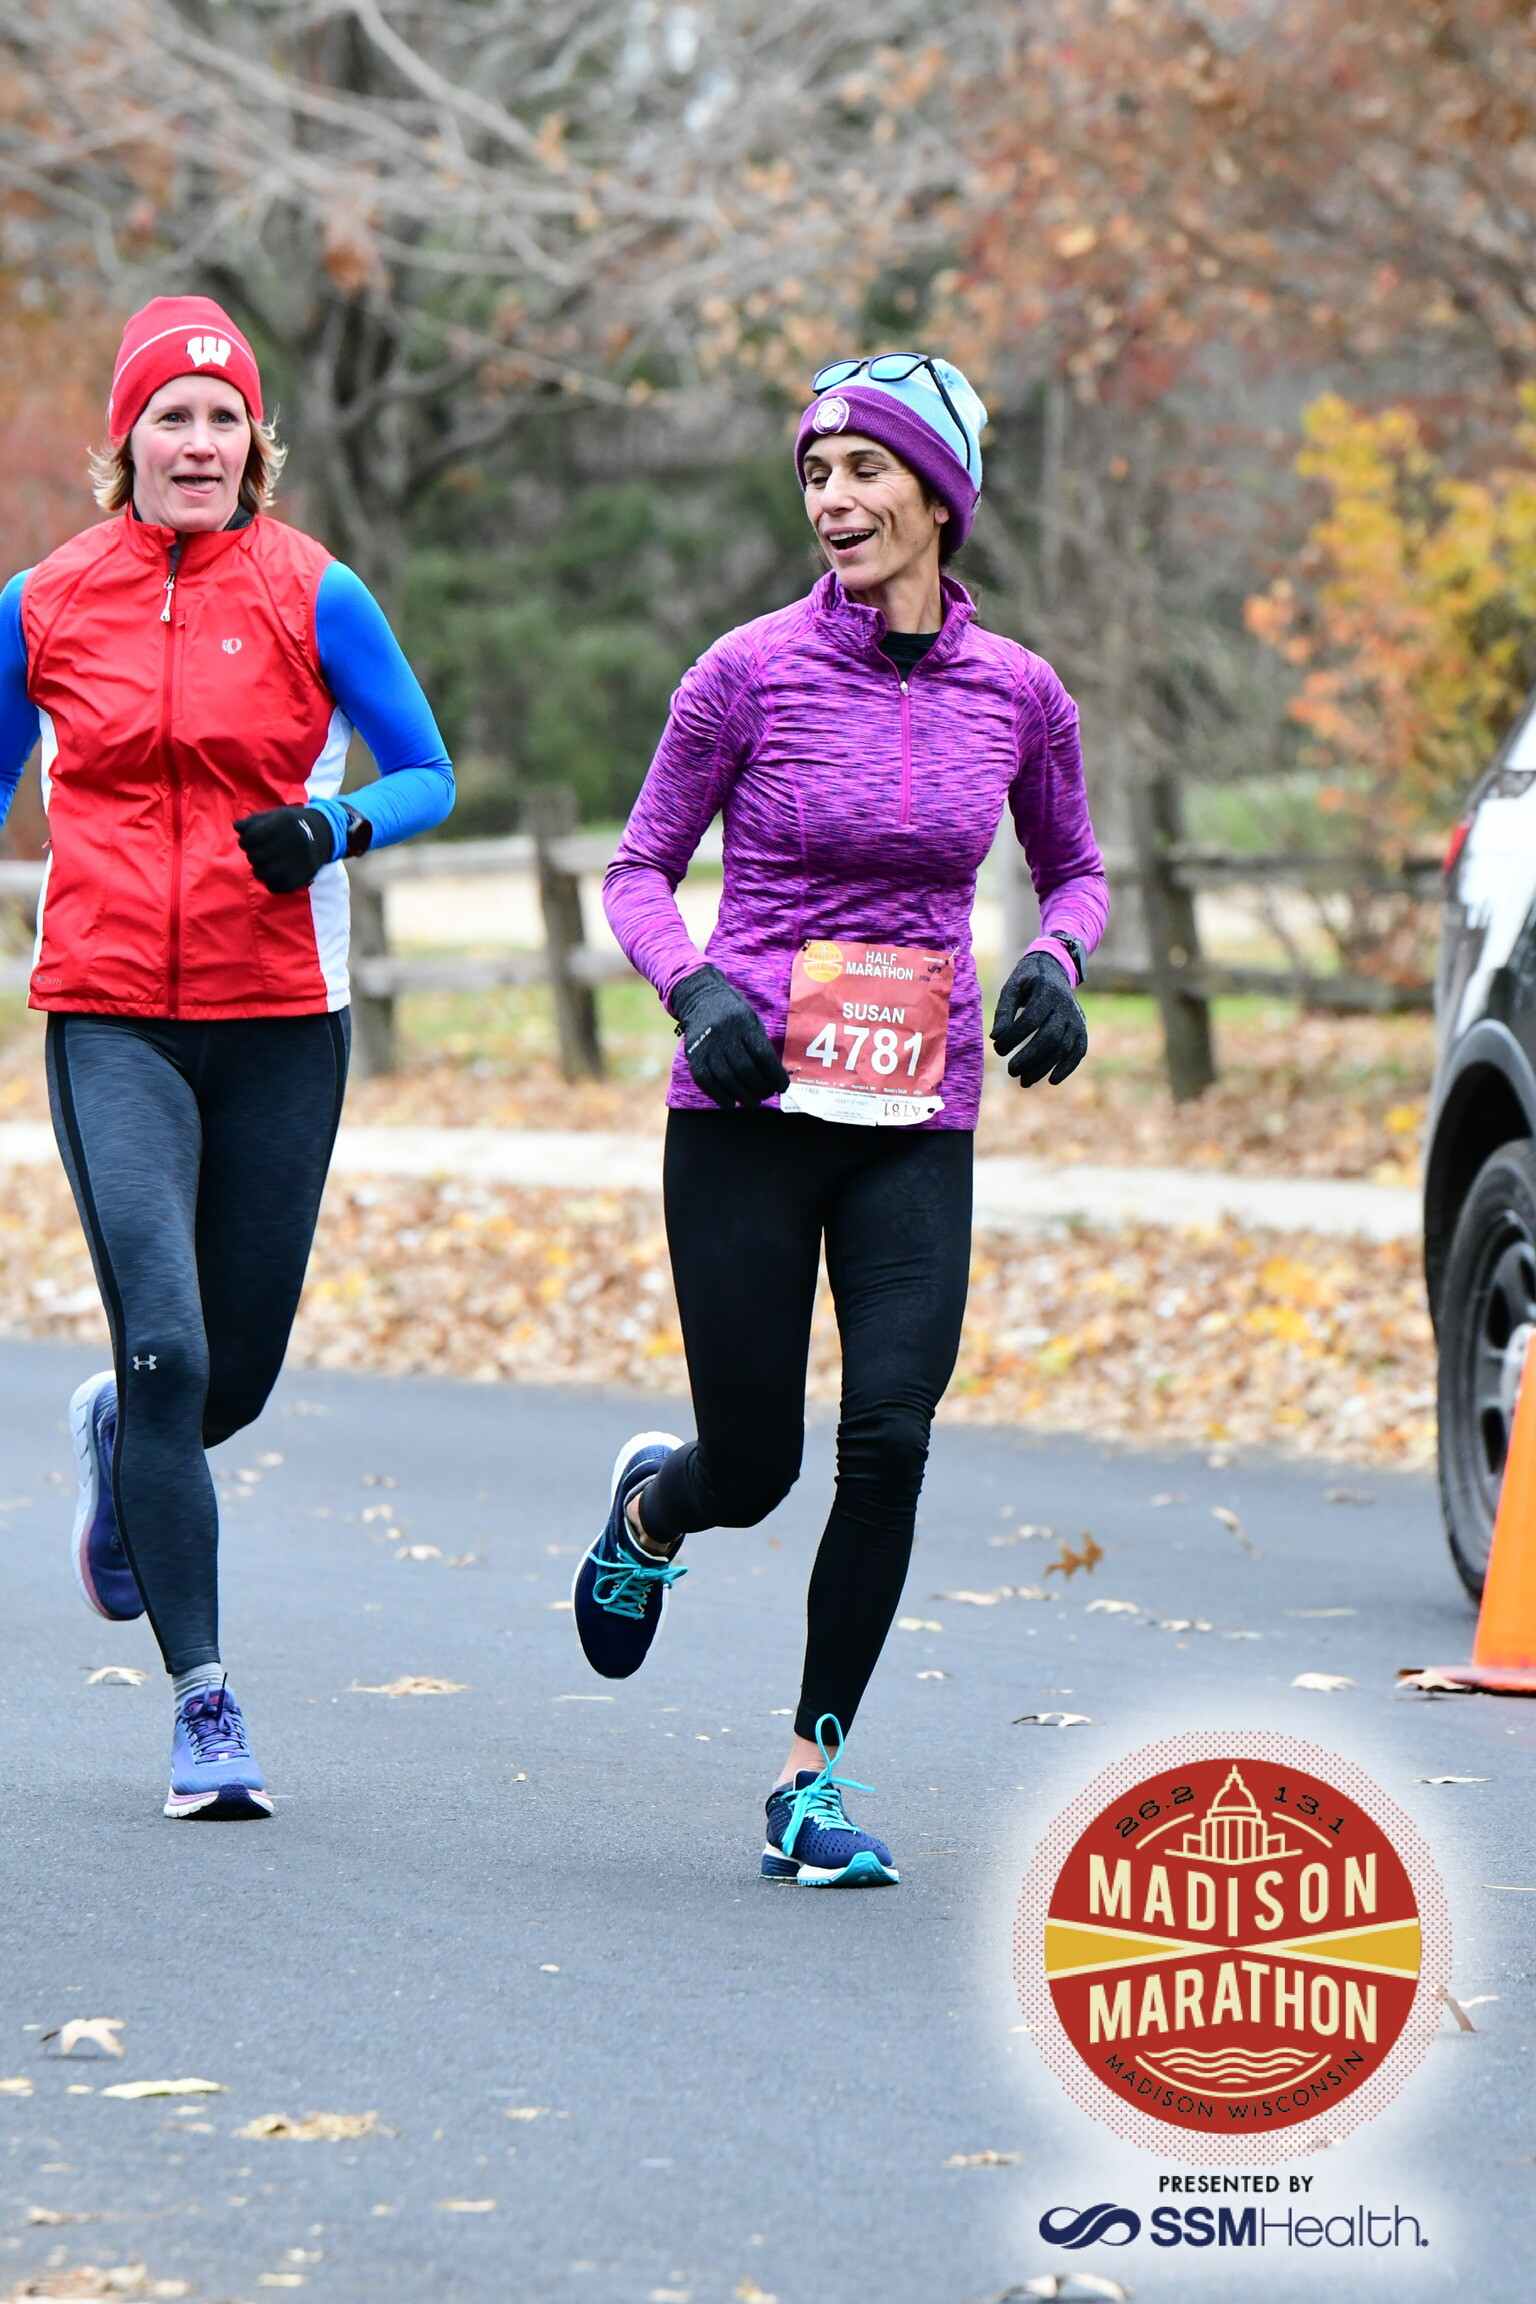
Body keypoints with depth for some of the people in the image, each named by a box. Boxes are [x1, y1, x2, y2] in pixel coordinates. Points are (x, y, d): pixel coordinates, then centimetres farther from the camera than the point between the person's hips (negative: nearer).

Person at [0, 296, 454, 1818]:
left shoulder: (312, 596, 0)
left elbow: (426, 777, 5)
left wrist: (333, 827, -15)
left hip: (279, 1021, 1)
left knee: (235, 1376, 6)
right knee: (167, 1350, -13)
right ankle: (203, 1706, -7)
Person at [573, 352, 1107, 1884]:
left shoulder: (1017, 694, 3)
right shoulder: (752, 672, -4)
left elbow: (1073, 867, 19)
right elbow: (637, 871, 4)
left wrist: (1054, 959, -2)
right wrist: (697, 988, -15)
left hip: (917, 1121, 2)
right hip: (750, 1107, -2)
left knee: (890, 1435, -13)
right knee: (751, 1470, 2)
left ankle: (813, 1779, 1)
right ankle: (649, 1505, 41)